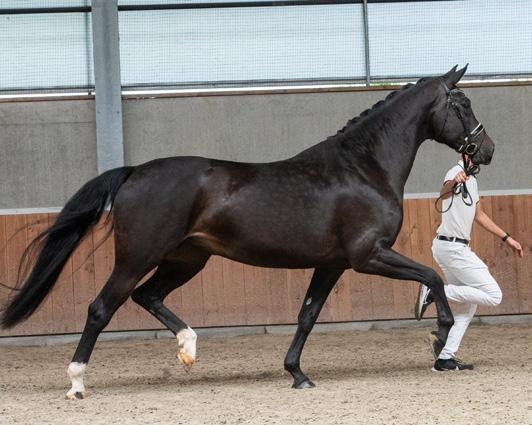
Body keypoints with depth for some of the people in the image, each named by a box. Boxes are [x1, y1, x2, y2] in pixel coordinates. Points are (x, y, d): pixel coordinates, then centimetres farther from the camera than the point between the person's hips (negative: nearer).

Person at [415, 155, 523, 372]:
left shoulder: (471, 179, 16)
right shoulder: (457, 172, -15)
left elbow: (479, 215, 28)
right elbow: (443, 194, -39)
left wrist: (506, 238, 27)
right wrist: (453, 182, -62)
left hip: (454, 247, 10)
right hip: (452, 247, -10)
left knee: (467, 304, 17)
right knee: (493, 295, -10)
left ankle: (445, 357, 12)